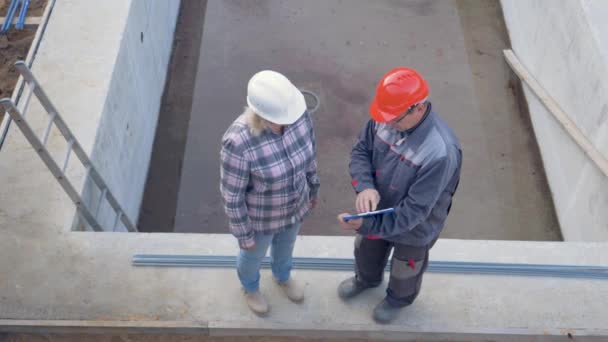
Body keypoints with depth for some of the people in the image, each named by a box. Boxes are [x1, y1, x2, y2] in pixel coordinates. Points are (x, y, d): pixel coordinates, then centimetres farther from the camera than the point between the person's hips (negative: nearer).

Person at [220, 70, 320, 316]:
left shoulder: (298, 114, -26)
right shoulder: (239, 142, -41)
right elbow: (232, 195, -25)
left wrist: (312, 187, 11)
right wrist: (243, 235, -12)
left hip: (295, 205, 4)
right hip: (260, 216, -4)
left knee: (285, 245, 36)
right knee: (254, 255, 30)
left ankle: (282, 277, 72)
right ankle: (250, 288, 67)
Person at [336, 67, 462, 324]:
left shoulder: (440, 153, -43)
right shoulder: (386, 117, -24)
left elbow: (415, 210, -36)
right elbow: (361, 150, -10)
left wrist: (366, 224, -40)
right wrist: (365, 187, -31)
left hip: (413, 229, -5)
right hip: (378, 211, 5)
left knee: (404, 271, 28)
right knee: (366, 251, 34)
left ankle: (399, 298, 62)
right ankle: (366, 279, 68)